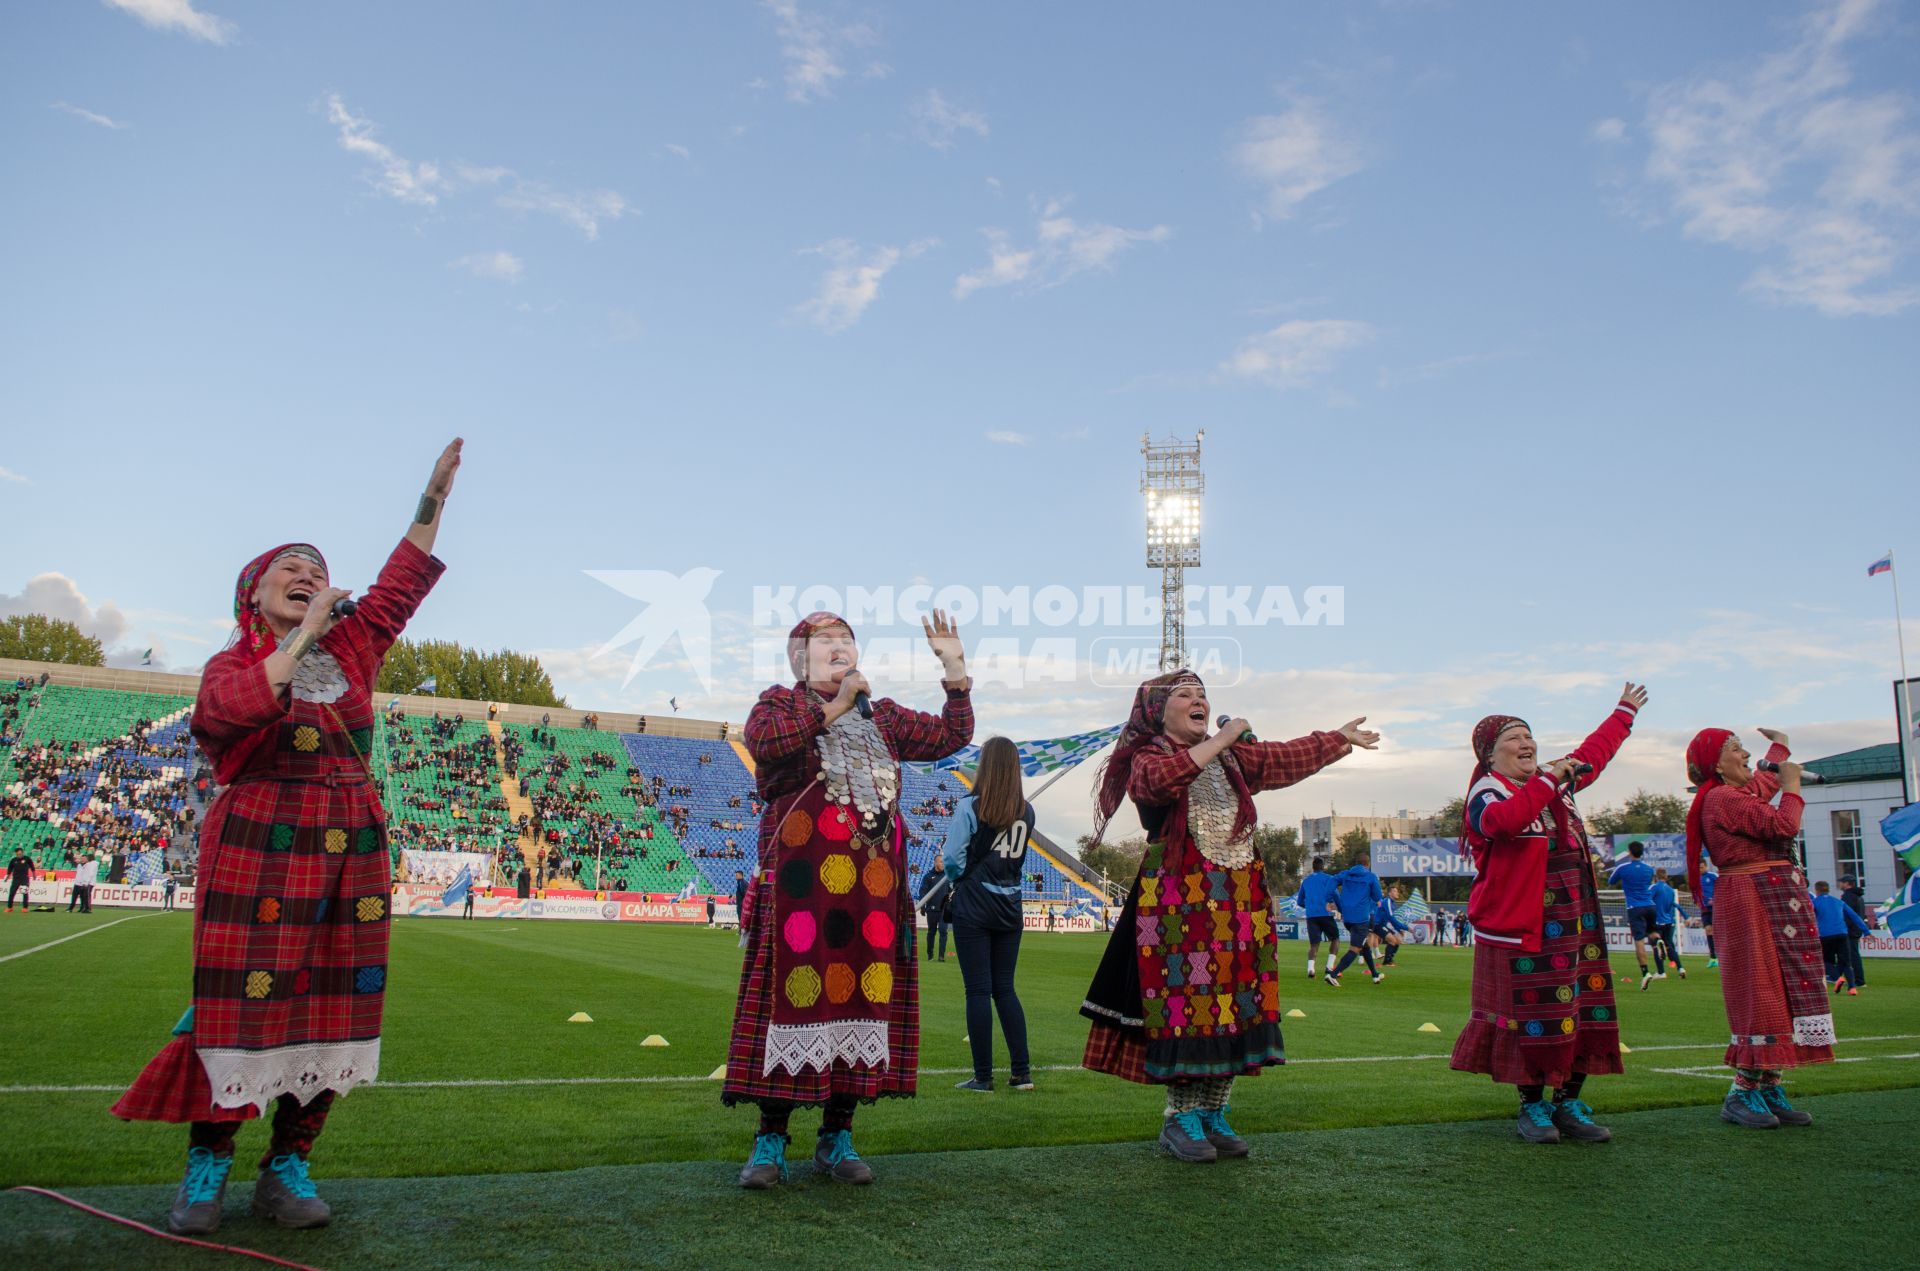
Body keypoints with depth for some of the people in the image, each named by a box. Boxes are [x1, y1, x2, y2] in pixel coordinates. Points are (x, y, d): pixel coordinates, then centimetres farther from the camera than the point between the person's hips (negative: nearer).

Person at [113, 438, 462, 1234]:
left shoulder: (351, 647, 14)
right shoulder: (232, 664, 3)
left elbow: (402, 582, 9)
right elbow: (237, 705, -21)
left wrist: (435, 493, 5)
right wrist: (304, 632, -17)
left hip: (351, 851, 4)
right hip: (261, 847, -4)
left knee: (332, 1006, 3)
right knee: (241, 1003, -4)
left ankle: (287, 1169, 14)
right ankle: (206, 1167, 13)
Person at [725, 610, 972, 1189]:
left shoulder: (884, 717, 20)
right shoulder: (780, 702, 7)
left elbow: (952, 736, 17)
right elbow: (762, 739, -16)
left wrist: (955, 669, 9)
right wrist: (833, 706, -14)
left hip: (873, 888, 5)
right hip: (800, 883, -4)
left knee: (861, 994, 4)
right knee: (792, 991, -5)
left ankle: (837, 1137, 16)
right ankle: (770, 1140, 7)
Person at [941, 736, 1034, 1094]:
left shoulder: (970, 807, -12)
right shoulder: (1027, 812, 4)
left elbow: (952, 860, -12)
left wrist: (956, 872, 9)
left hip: (973, 907, -5)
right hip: (1010, 909, 5)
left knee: (978, 991, 1)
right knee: (1005, 988, 12)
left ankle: (983, 1076, 5)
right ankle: (1022, 1072, 11)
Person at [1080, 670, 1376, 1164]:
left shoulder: (1235, 756, 17)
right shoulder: (1148, 758, -2)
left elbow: (1289, 757, 27)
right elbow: (1159, 780, -26)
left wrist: (1341, 737, 35)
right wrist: (1219, 741, -21)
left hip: (1239, 900, 6)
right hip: (1178, 900, -6)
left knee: (1234, 1002, 5)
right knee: (1186, 1002, -7)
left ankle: (1212, 1115, 14)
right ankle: (1180, 1119, 4)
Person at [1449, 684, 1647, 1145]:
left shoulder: (1557, 780, 15)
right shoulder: (1487, 794, -10)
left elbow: (1593, 753, 33)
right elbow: (1504, 820, -33)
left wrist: (1624, 712, 43)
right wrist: (1547, 780, -31)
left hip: (1576, 925, 8)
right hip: (1521, 929, -8)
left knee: (1584, 1014, 8)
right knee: (1532, 1018, -2)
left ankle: (1569, 1104, 19)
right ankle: (1532, 1107, 12)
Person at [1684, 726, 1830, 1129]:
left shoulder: (1739, 793, 17)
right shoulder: (1722, 799, -15)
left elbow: (1766, 782, 41)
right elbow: (1784, 825, -20)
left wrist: (1780, 746, 55)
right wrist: (1793, 784, -4)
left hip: (1776, 899, 10)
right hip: (1752, 900, -10)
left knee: (1776, 993, 9)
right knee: (1761, 994, -10)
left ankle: (1769, 1089, 13)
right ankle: (1741, 1093, -5)